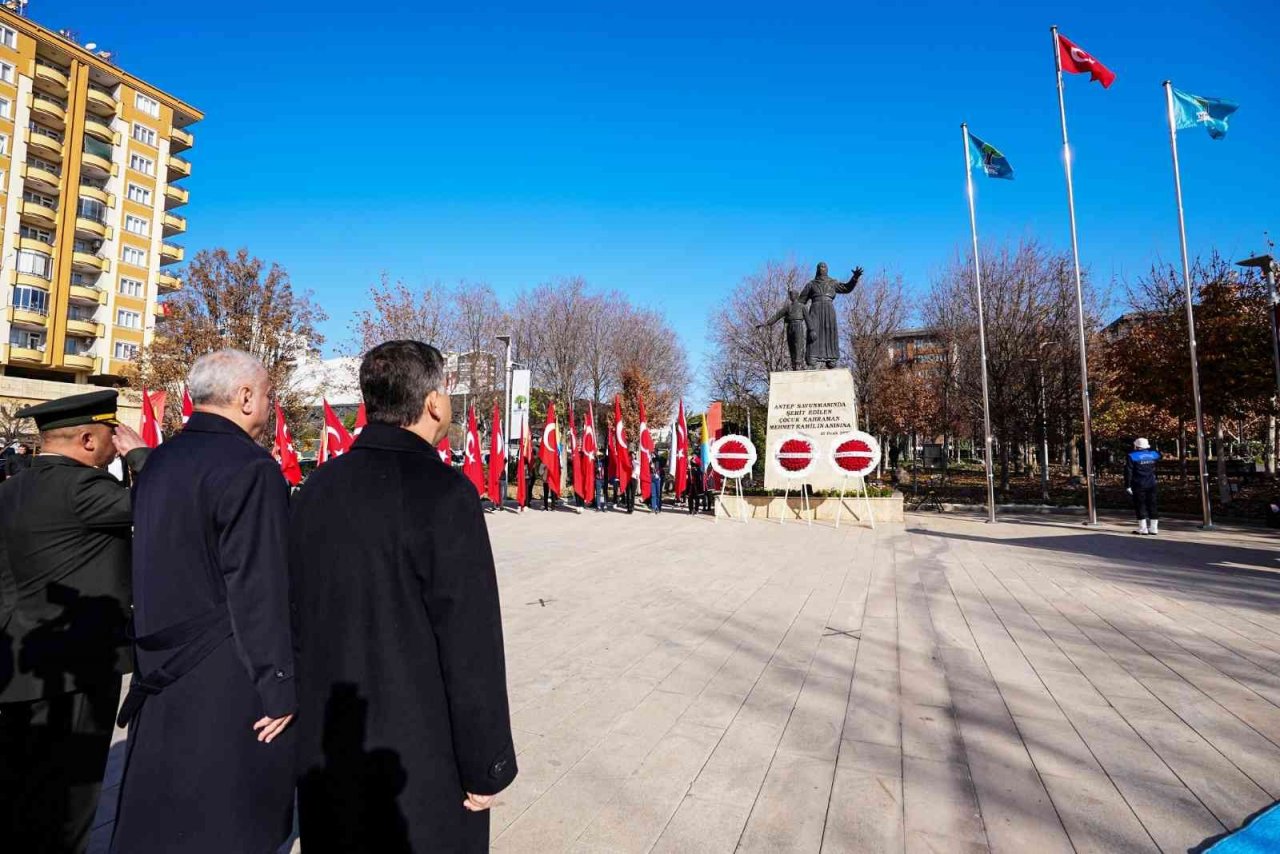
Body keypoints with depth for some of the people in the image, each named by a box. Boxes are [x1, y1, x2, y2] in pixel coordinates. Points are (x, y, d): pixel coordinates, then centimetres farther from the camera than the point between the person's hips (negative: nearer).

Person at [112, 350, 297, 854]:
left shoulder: (159, 460, 8)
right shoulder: (250, 468, -19)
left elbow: (151, 569, 14)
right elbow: (260, 589, -22)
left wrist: (156, 657, 22)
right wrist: (279, 687, -14)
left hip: (163, 678, 9)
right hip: (228, 681, -8)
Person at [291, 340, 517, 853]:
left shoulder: (317, 488, 0)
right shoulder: (445, 493, -22)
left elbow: (295, 614, 9)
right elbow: (470, 644, -22)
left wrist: (314, 714, 20)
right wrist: (487, 766, -11)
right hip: (418, 752, -6)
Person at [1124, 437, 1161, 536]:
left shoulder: (1132, 456, -9)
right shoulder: (1153, 454, 5)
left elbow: (1128, 472, -11)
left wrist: (1127, 486, -9)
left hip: (1139, 486, -5)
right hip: (1151, 485, 5)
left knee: (1140, 506, 2)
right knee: (1152, 505, 10)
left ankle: (1143, 528, 3)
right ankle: (1153, 528, 12)